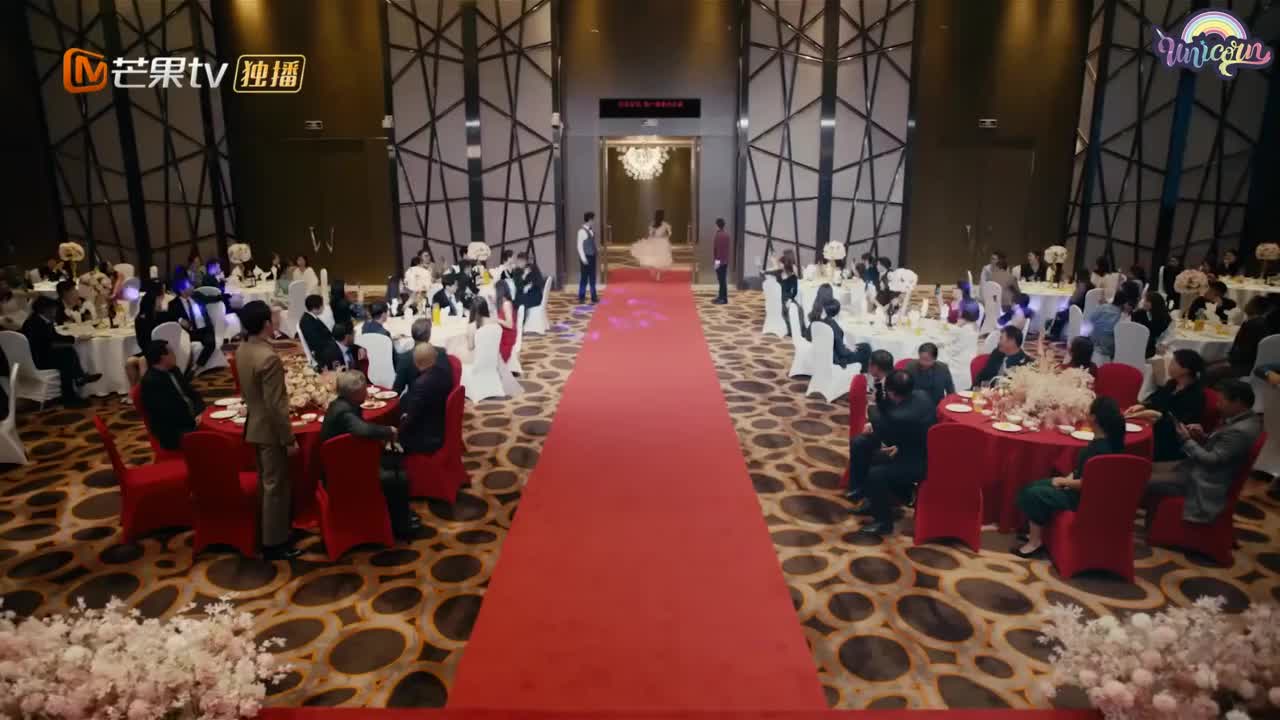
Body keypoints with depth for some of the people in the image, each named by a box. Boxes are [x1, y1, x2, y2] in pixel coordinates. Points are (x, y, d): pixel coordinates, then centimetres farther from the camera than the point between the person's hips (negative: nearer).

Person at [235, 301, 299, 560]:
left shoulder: (241, 350, 2)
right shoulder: (269, 357, -26)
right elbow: (276, 406, -25)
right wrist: (289, 439, -18)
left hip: (254, 425, 9)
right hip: (270, 430, -9)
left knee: (264, 482, 21)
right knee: (276, 486, 3)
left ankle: (265, 532, 35)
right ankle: (274, 543, 14)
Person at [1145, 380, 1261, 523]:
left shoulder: (1241, 431, -25)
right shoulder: (1241, 419, 6)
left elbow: (1212, 460, -24)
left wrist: (1187, 440, -14)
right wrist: (1203, 436, 1)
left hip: (1204, 481, -11)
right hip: (1200, 468, 11)